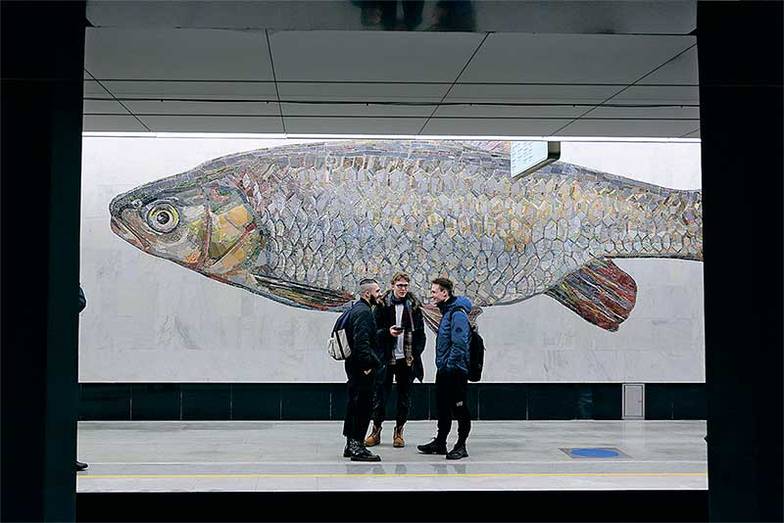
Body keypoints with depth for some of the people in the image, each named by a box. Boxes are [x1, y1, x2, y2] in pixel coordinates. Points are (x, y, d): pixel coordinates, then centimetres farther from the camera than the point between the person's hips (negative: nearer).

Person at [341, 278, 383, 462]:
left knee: (355, 404, 15)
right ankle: (357, 446, -4)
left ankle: (351, 445, 22)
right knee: (362, 405, -7)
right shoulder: (363, 312, -16)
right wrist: (369, 363, -23)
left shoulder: (356, 309, 17)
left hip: (354, 365, 11)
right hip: (362, 368, -11)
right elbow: (362, 342, -24)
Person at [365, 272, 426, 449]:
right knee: (380, 394, 2)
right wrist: (388, 332, -17)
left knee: (404, 396, 7)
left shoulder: (414, 306, 4)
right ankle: (376, 430, 15)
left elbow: (420, 332, 8)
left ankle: (399, 432, 18)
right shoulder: (382, 305, -1)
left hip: (407, 359, 2)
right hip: (386, 359, -2)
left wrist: (416, 353, -1)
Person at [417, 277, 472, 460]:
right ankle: (440, 443, 26)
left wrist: (450, 365, -22)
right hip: (444, 369, 10)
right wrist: (442, 365, 18)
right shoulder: (447, 311, 14)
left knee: (459, 409, 0)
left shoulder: (458, 313, -17)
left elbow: (459, 344, -23)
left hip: (455, 371, -10)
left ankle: (461, 446, 8)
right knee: (442, 407, 16)